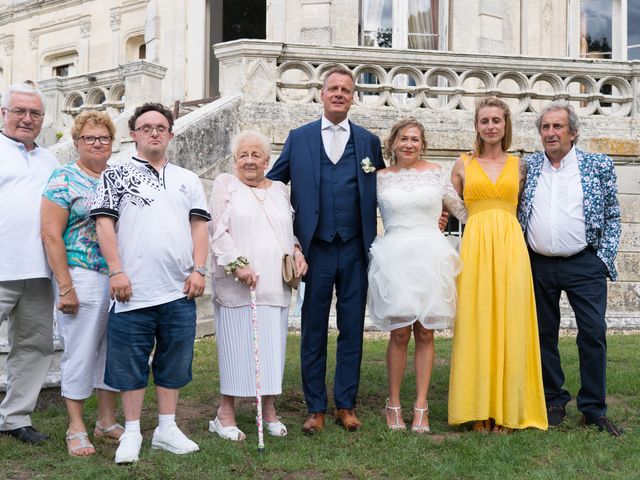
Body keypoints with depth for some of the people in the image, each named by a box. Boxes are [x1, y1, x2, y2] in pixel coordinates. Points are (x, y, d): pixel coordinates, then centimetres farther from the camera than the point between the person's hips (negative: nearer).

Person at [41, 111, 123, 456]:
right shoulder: (64, 179, -3)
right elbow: (51, 235, -9)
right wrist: (65, 287, -14)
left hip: (119, 278, 5)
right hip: (81, 277, -5)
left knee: (112, 349, 11)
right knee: (80, 351, 0)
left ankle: (107, 421, 23)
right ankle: (76, 429, 12)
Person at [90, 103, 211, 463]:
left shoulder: (188, 179, 16)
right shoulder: (116, 176, 8)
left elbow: (199, 226, 12)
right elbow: (104, 223, -1)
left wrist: (198, 270, -1)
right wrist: (117, 271, -10)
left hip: (180, 291, 3)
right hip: (133, 290, -3)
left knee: (175, 362, 8)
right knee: (131, 363, 3)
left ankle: (167, 428, 20)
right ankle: (132, 433, 14)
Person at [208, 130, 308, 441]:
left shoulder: (280, 190, 18)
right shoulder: (225, 185, 4)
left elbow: (291, 229, 25)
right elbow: (218, 231, -5)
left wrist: (297, 252, 6)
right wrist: (238, 264, -15)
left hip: (276, 285, 4)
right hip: (237, 285, -4)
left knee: (273, 346, 5)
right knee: (236, 344, -2)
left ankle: (269, 411, 16)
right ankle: (226, 412, 8)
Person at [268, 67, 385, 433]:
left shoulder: (369, 142, 8)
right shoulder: (298, 138, 7)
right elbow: (272, 183, 11)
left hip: (355, 250, 1)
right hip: (315, 249, 0)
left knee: (352, 330, 6)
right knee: (313, 331, 5)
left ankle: (346, 405, 18)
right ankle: (316, 408, 15)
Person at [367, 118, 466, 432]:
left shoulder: (435, 172, 9)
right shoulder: (380, 177, 7)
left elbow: (460, 207, 15)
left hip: (429, 257, 1)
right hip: (394, 257, -1)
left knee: (425, 333, 2)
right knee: (400, 333, -2)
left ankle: (421, 406, 10)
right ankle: (394, 404, 11)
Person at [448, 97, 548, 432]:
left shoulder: (518, 165, 13)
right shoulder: (463, 165, 11)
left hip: (511, 247, 1)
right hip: (474, 248, -1)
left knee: (509, 325, -1)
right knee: (475, 326, -2)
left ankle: (506, 411, 8)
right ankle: (479, 410, 7)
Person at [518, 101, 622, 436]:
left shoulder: (599, 166, 3)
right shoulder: (528, 167, 7)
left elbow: (613, 216, 5)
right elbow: (514, 213, 12)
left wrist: (604, 258, -4)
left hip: (585, 264, -2)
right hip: (539, 266, 2)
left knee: (593, 334, -4)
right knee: (544, 335, 9)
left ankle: (594, 409, 9)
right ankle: (553, 403, 22)